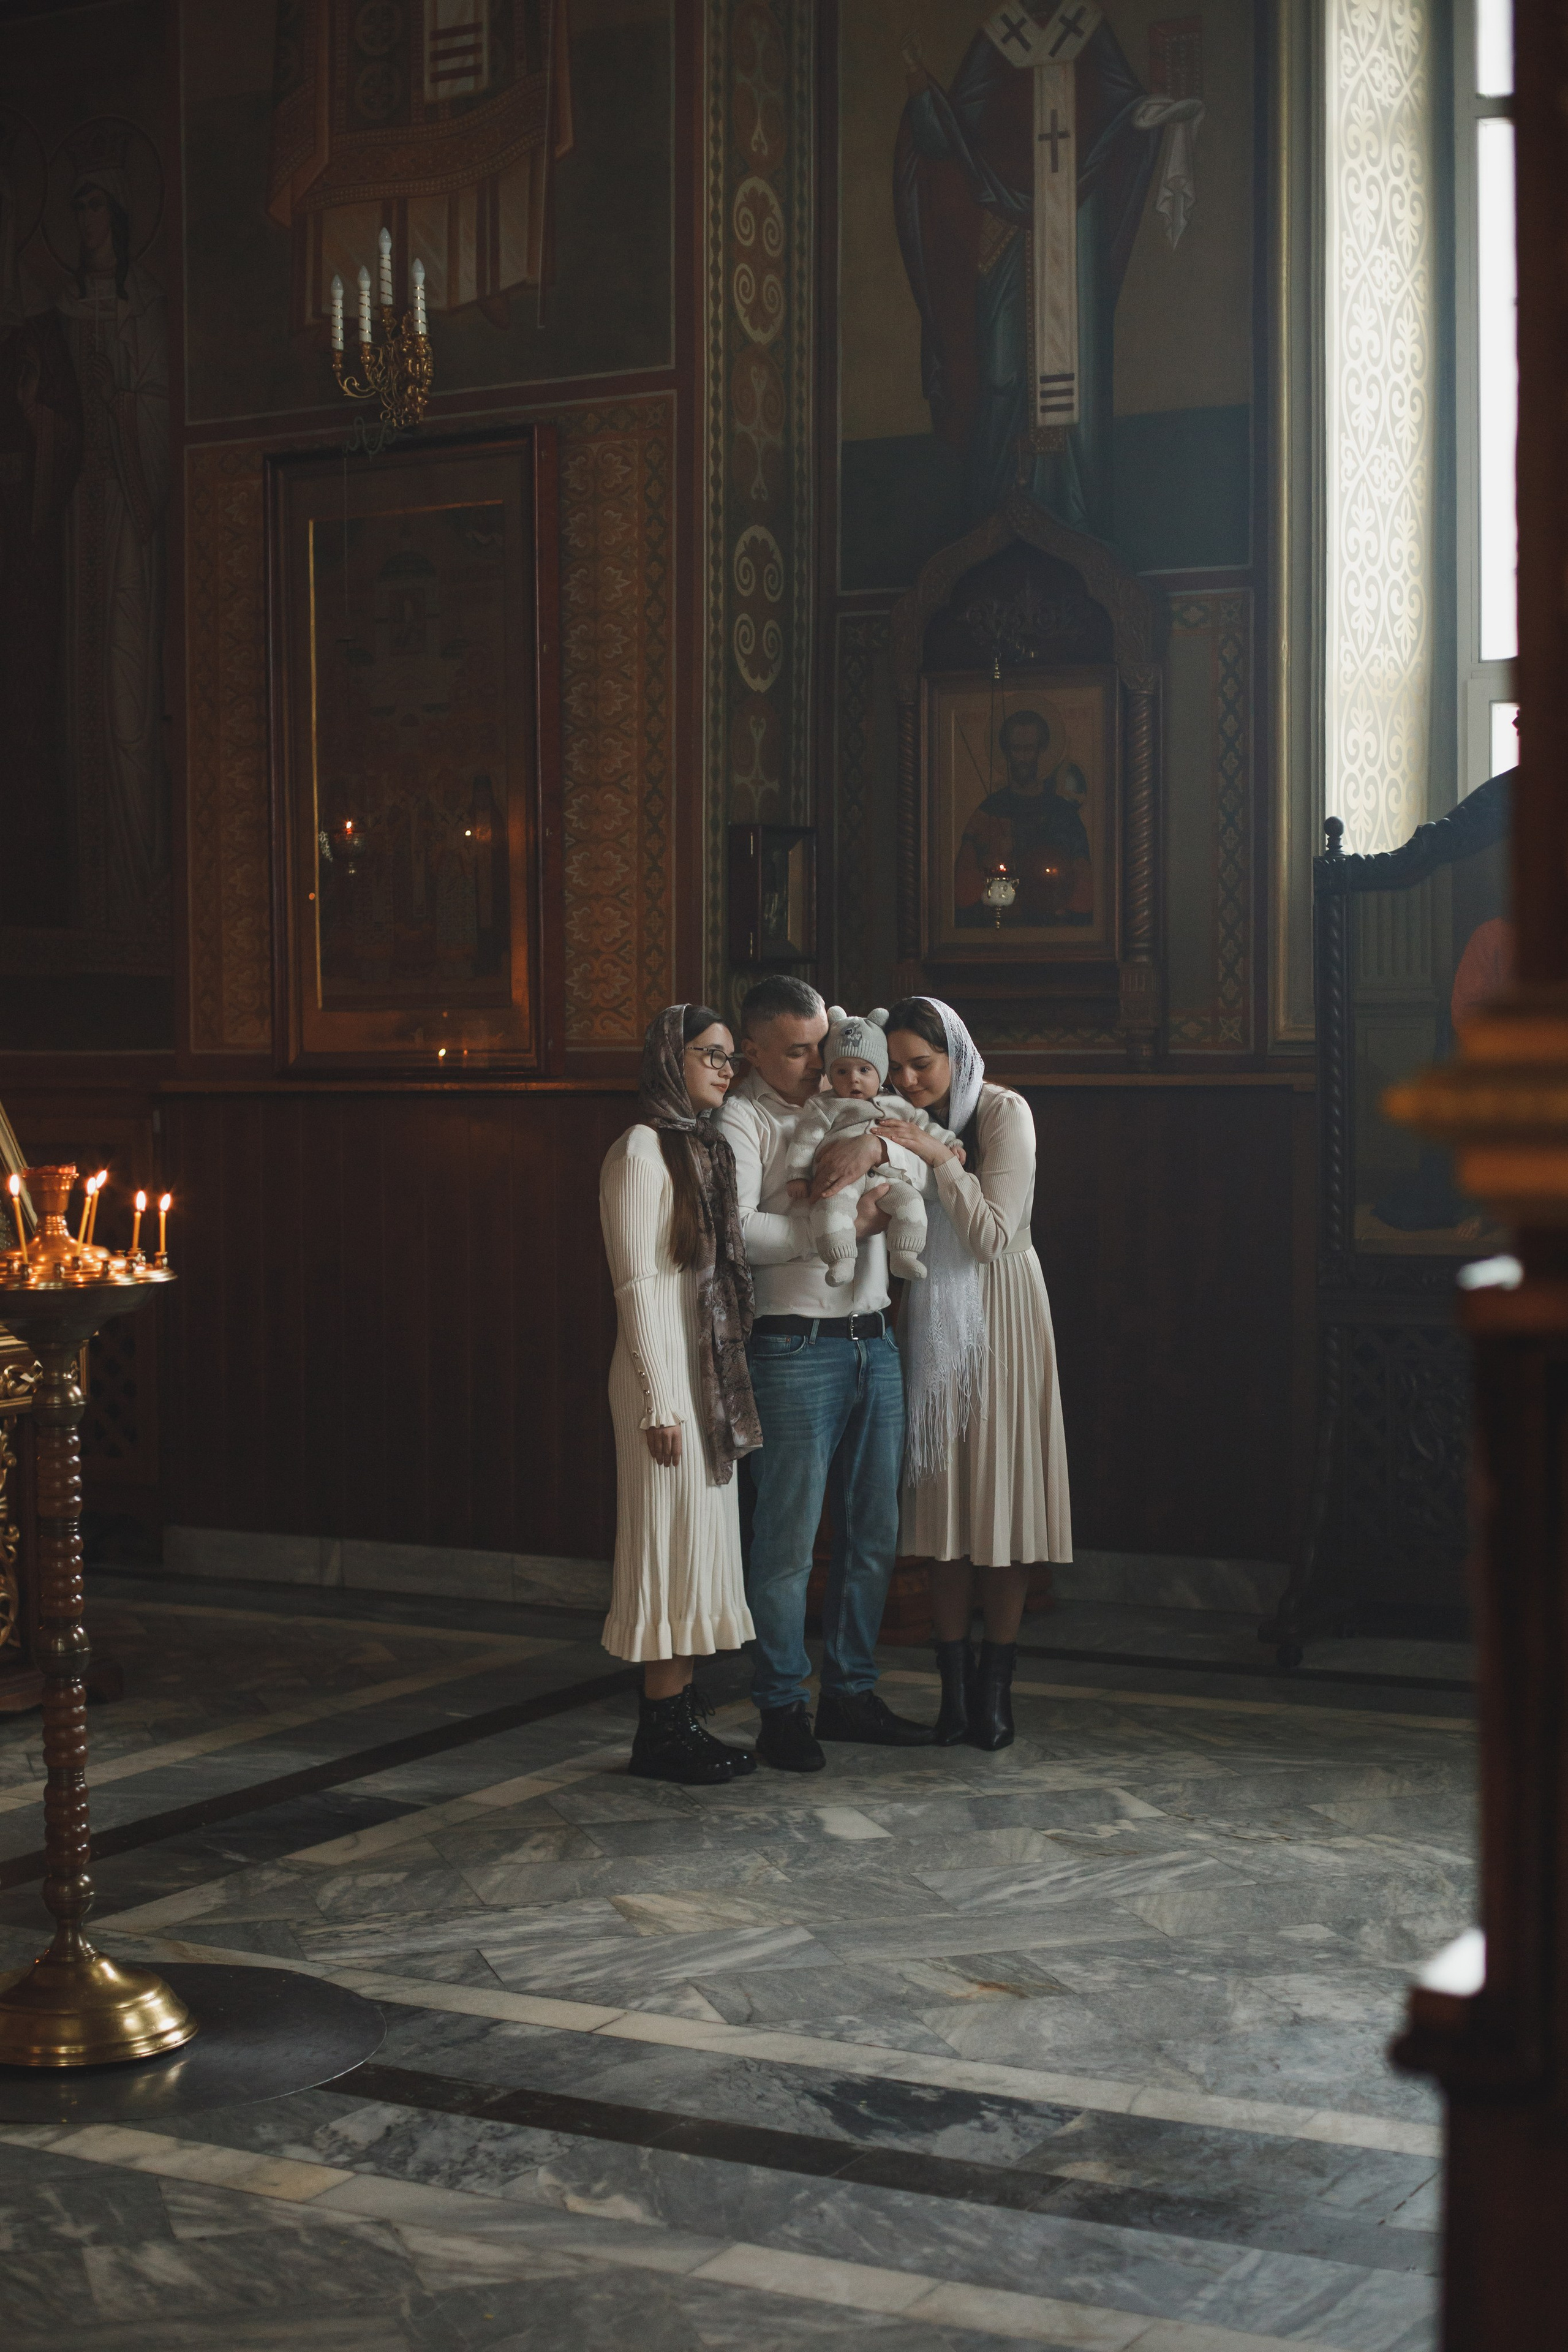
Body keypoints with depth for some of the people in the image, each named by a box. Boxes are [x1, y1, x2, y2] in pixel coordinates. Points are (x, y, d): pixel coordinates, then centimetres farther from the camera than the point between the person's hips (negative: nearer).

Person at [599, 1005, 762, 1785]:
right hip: (665, 1371, -9)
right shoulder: (641, 1151, -11)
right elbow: (635, 1283, -14)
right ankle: (663, 1729, 1)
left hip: (710, 1368, 9)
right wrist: (658, 1399, -17)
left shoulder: (705, 1148, 15)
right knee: (674, 1543, -5)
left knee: (700, 1543, 10)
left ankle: (678, 1719, 17)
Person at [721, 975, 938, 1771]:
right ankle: (781, 1711, 8)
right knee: (788, 1541, -3)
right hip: (795, 1350, -7)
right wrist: (842, 1225, -14)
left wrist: (877, 1146, -9)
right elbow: (738, 1231, -18)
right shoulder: (741, 1118, -4)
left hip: (875, 1341, 7)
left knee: (873, 1534, 12)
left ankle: (851, 1691, 24)